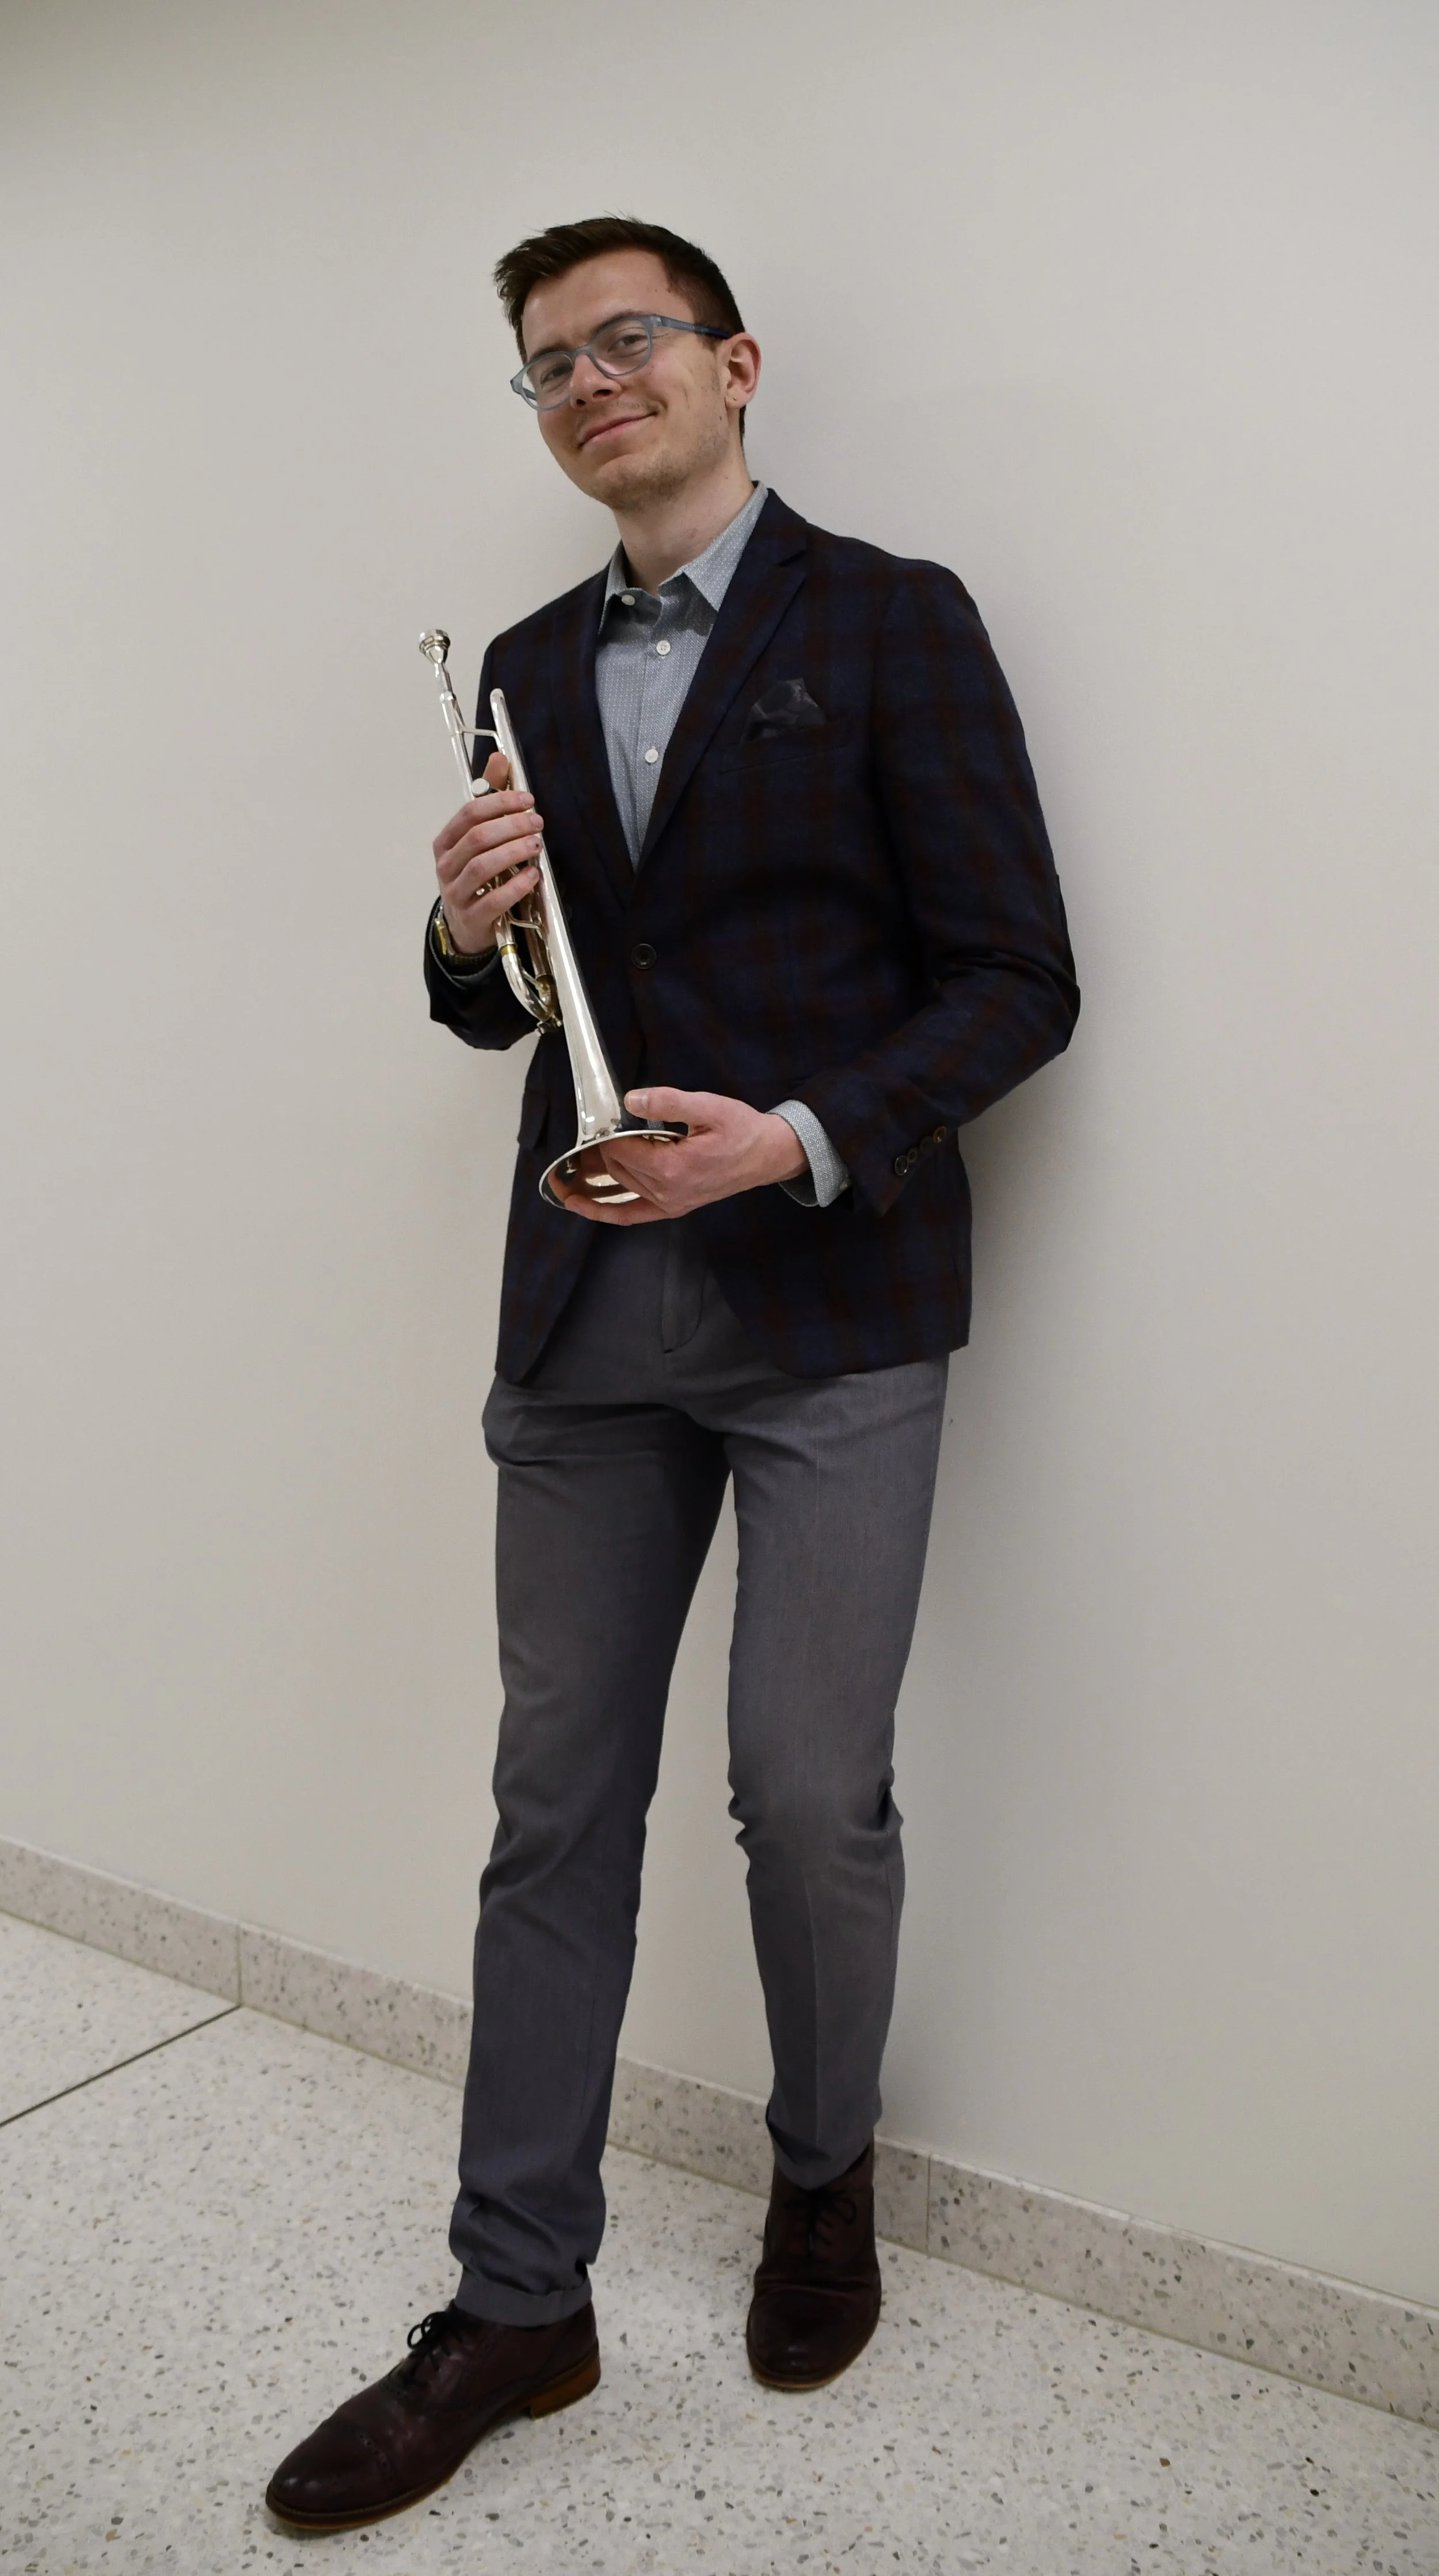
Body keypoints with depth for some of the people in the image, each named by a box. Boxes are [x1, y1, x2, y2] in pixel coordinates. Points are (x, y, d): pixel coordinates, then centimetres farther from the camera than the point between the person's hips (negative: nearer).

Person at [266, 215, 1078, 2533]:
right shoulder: (530, 668, 14)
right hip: (587, 1309, 5)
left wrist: (803, 1139, -19)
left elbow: (1016, 978, -5)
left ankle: (826, 2176, 32)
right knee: (558, 1800, 8)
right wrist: (467, 926, -4)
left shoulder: (890, 621, 0)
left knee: (810, 1795, 2)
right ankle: (518, 2304, 22)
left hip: (831, 1307, -4)